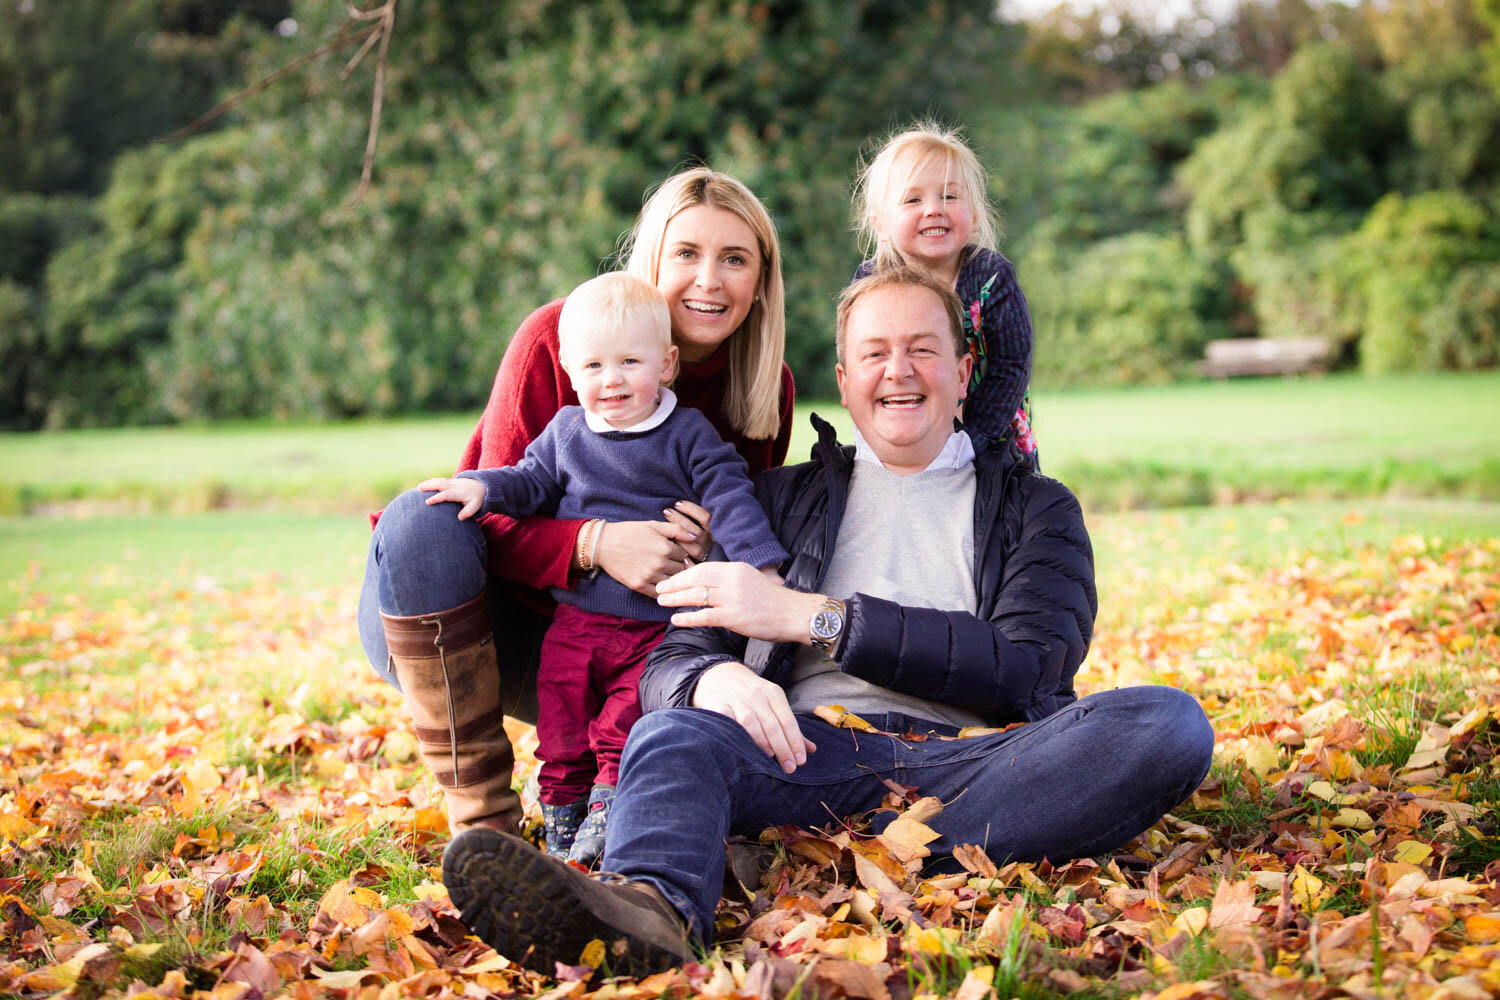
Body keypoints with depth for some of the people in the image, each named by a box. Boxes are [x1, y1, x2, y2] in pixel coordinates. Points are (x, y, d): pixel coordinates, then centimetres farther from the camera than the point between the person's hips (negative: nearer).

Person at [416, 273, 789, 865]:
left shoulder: (688, 434, -2)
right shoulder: (566, 431, 8)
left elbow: (729, 497, -6)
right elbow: (532, 481, 16)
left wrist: (758, 565, -17)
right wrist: (481, 487, -4)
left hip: (659, 623, -3)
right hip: (577, 618, 3)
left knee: (627, 723, -14)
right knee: (561, 719, 3)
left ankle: (610, 805, -2)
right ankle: (562, 809, 17)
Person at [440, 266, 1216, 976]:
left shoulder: (1035, 506, 21)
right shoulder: (784, 498, 24)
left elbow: (1028, 670, 1)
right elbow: (667, 663, 13)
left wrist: (812, 617, -5)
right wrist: (715, 678, -15)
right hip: (815, 752, 1)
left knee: (1169, 723, -29)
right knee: (674, 734, -32)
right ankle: (652, 910, -64)